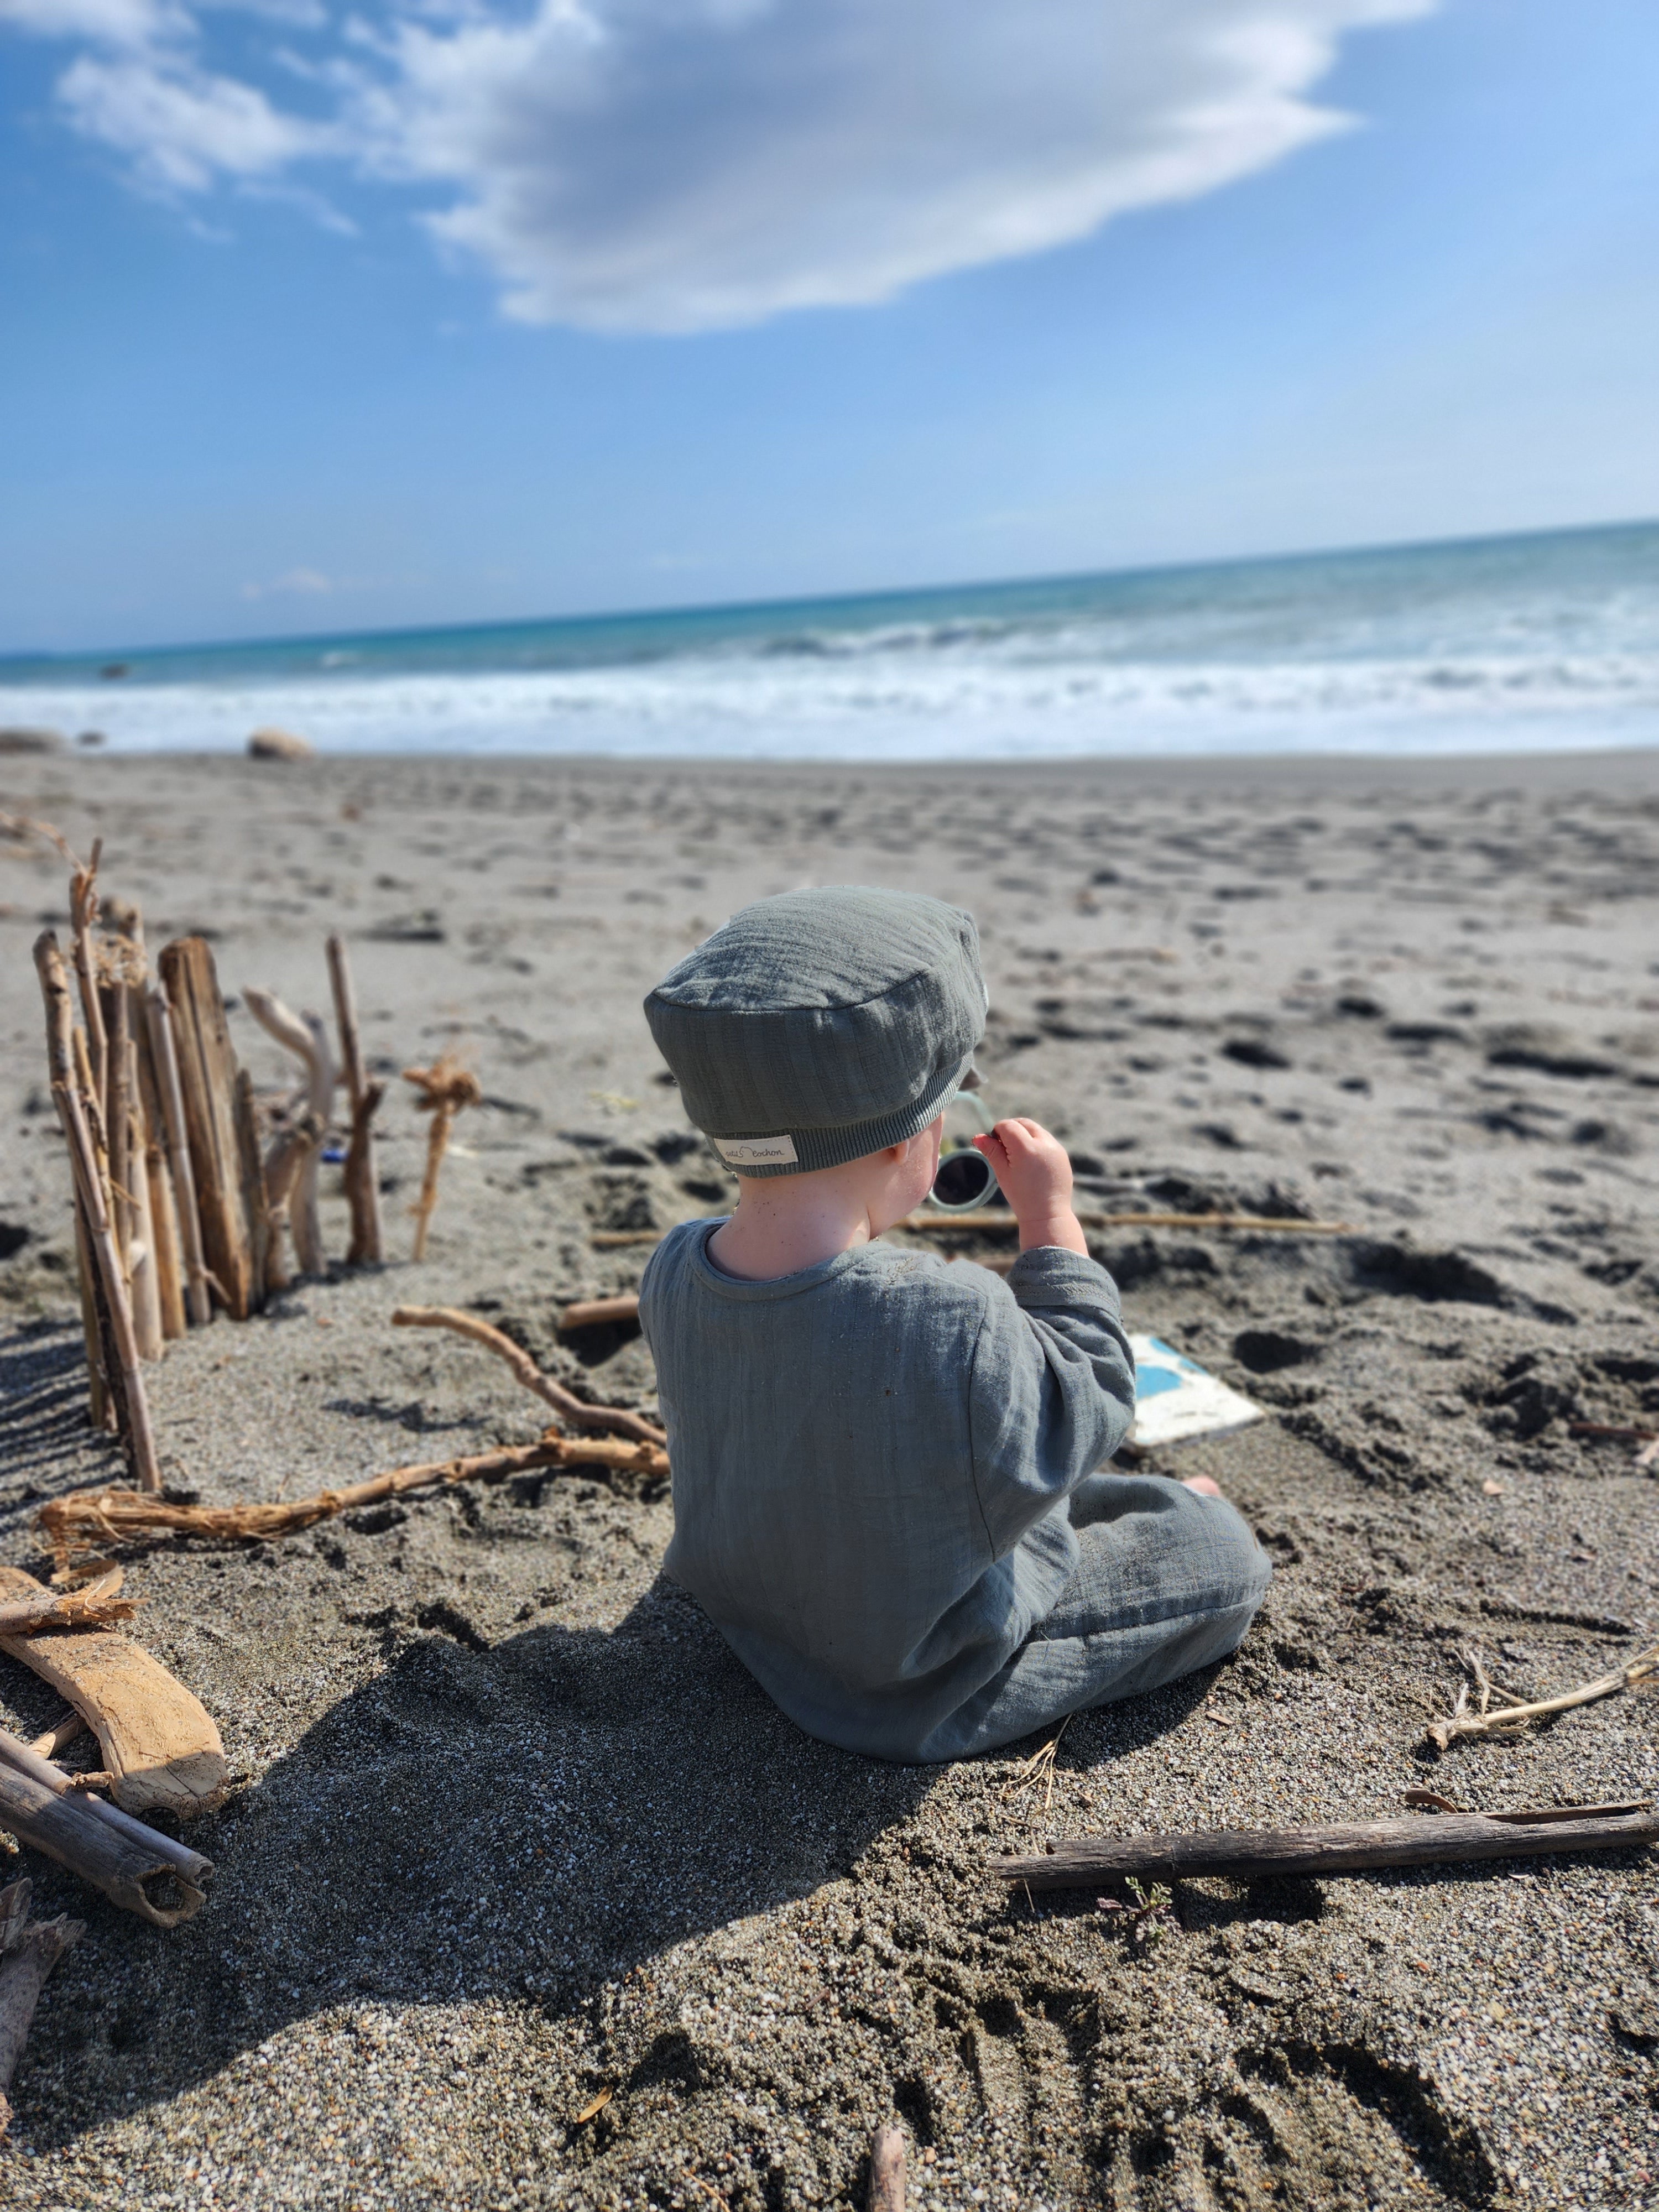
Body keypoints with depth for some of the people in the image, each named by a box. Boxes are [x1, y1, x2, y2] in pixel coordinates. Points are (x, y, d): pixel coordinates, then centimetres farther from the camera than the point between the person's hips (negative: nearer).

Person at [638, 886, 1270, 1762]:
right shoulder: (953, 1325, -41)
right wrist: (1051, 1218, -13)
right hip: (927, 1698, -6)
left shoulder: (673, 1273, -20)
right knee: (1223, 1552, 10)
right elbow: (1083, 1416, -20)